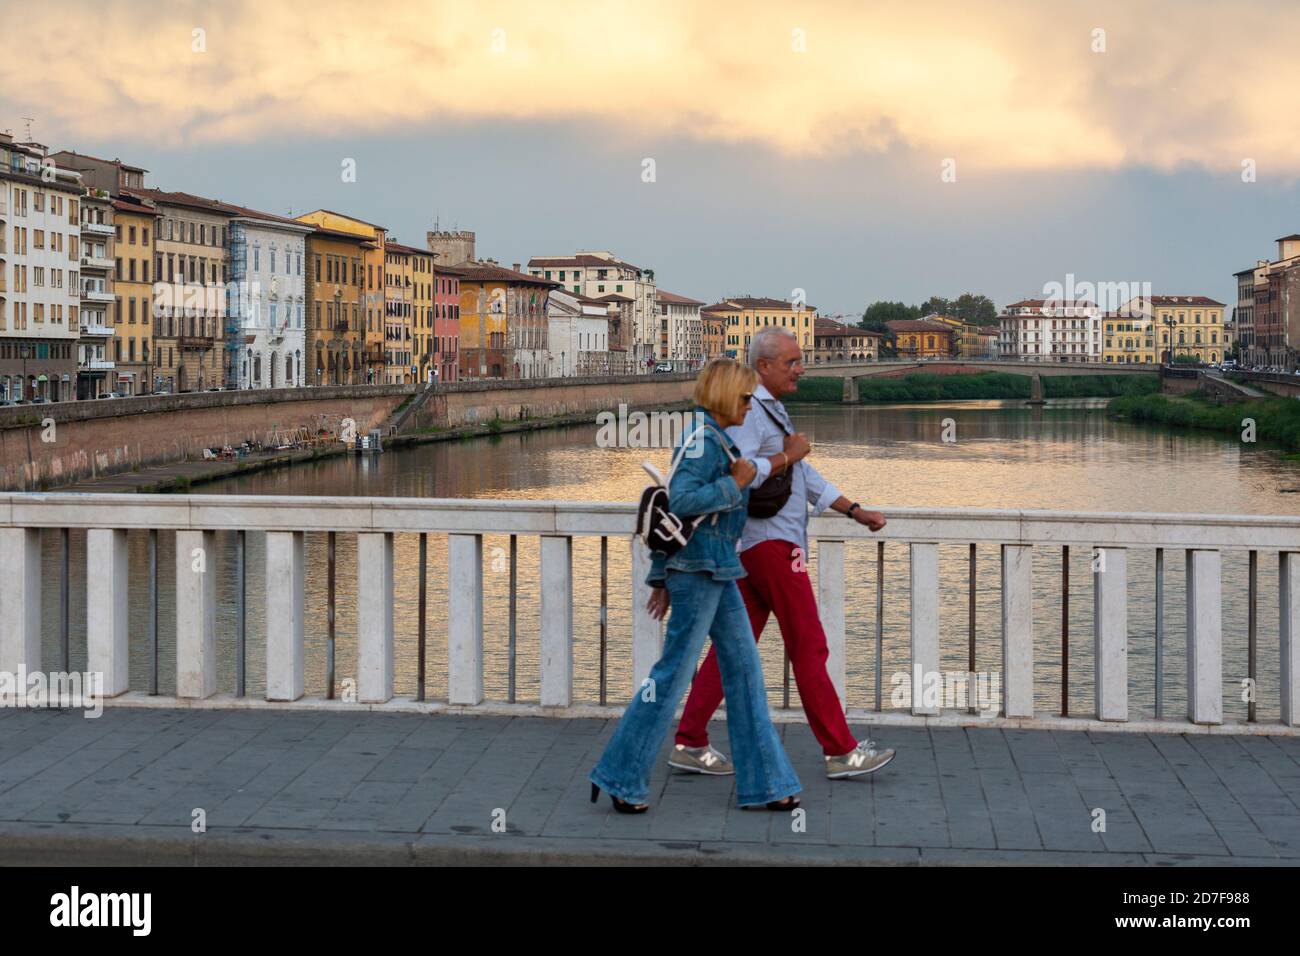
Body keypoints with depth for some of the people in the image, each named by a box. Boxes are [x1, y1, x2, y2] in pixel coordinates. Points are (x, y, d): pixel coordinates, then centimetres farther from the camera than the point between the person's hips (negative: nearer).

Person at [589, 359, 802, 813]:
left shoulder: (713, 441, 16)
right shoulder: (703, 441, -13)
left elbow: (664, 511, 18)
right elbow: (681, 501, -27)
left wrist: (660, 578, 19)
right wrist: (735, 483, -16)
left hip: (717, 574, 10)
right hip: (699, 569, -10)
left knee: (744, 670, 10)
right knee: (673, 672, -5)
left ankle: (762, 782, 15)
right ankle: (620, 778, 4)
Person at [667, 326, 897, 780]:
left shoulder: (772, 411, 21)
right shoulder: (747, 410, -13)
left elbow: (806, 477, 24)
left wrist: (856, 511, 20)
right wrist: (788, 456, -14)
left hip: (767, 545, 10)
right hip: (769, 542, -10)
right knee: (809, 646, -4)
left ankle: (689, 743, 9)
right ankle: (840, 751, 1)